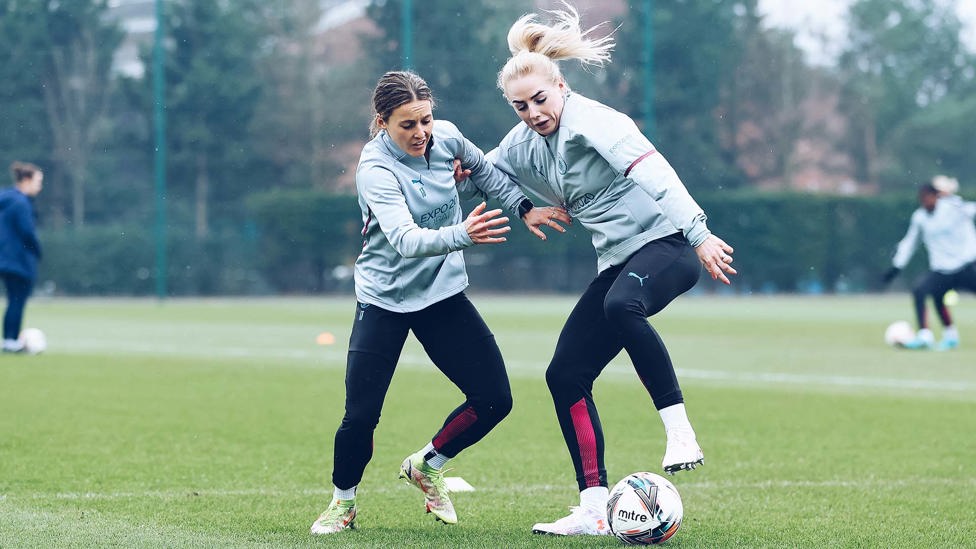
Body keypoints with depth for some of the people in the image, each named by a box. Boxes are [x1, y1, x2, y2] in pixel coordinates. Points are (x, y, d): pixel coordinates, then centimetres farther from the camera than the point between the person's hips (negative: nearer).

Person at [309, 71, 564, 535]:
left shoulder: (446, 137, -9)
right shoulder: (376, 169, -24)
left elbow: (484, 170, 16)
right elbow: (405, 239, -39)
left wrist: (524, 206, 11)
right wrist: (461, 235, -55)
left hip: (443, 291, 5)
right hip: (385, 300, -5)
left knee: (494, 400, -4)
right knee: (360, 417, -10)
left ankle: (426, 466, 22)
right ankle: (343, 502, 18)